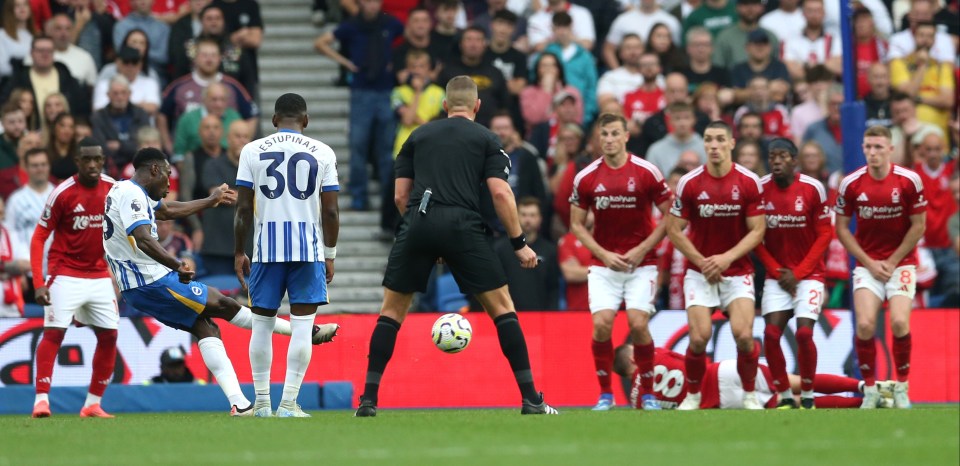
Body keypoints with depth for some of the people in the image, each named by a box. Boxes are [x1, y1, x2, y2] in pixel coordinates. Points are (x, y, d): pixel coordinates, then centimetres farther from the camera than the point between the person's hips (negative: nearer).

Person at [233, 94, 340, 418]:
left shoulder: (253, 151, 3)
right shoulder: (322, 153, 3)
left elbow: (243, 208, 1)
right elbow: (331, 211, 1)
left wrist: (239, 253, 9)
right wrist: (330, 255, 10)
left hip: (266, 247, 1)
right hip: (308, 247, -1)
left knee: (262, 323, 11)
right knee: (303, 324, 1)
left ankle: (262, 403, 14)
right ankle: (289, 403, -5)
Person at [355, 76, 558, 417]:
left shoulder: (419, 136, 20)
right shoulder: (486, 139, 13)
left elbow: (400, 195, 17)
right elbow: (501, 193, 0)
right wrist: (519, 243, 6)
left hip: (417, 223, 2)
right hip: (461, 225, -2)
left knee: (391, 310, 14)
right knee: (501, 306, 7)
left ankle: (369, 399, 6)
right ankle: (530, 398, 2)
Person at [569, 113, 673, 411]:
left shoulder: (647, 173, -6)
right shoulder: (586, 178, -1)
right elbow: (576, 224, 7)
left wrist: (642, 249, -10)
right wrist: (604, 254, -6)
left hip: (641, 263, -1)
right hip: (604, 264, 2)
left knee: (638, 324, -14)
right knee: (602, 324, -14)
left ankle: (648, 394, 3)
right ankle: (605, 394, 0)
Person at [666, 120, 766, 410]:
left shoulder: (749, 182, -7)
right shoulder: (689, 183, -6)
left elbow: (757, 230, -5)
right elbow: (674, 230, -1)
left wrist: (727, 258, -17)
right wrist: (701, 261, -10)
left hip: (737, 271, 0)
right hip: (700, 273, 0)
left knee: (744, 335, -16)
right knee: (699, 338, -12)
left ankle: (750, 395, 5)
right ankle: (693, 396, 10)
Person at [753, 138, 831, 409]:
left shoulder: (812, 189, -8)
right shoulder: (760, 189, -3)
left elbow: (825, 235, -4)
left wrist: (798, 273, -9)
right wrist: (777, 271, -6)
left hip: (808, 274, -2)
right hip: (777, 275, 2)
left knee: (804, 333, -15)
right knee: (771, 333, -12)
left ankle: (807, 397, 1)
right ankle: (785, 397, 1)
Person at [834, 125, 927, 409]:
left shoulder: (909, 181, -10)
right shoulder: (851, 184, -6)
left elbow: (918, 226, -3)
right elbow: (842, 228, 2)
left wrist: (892, 262, -8)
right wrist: (869, 262, -6)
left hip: (901, 262, -1)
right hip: (867, 264, 1)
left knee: (900, 322, -17)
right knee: (865, 324, -15)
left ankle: (902, 388, 1)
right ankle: (870, 389, 1)